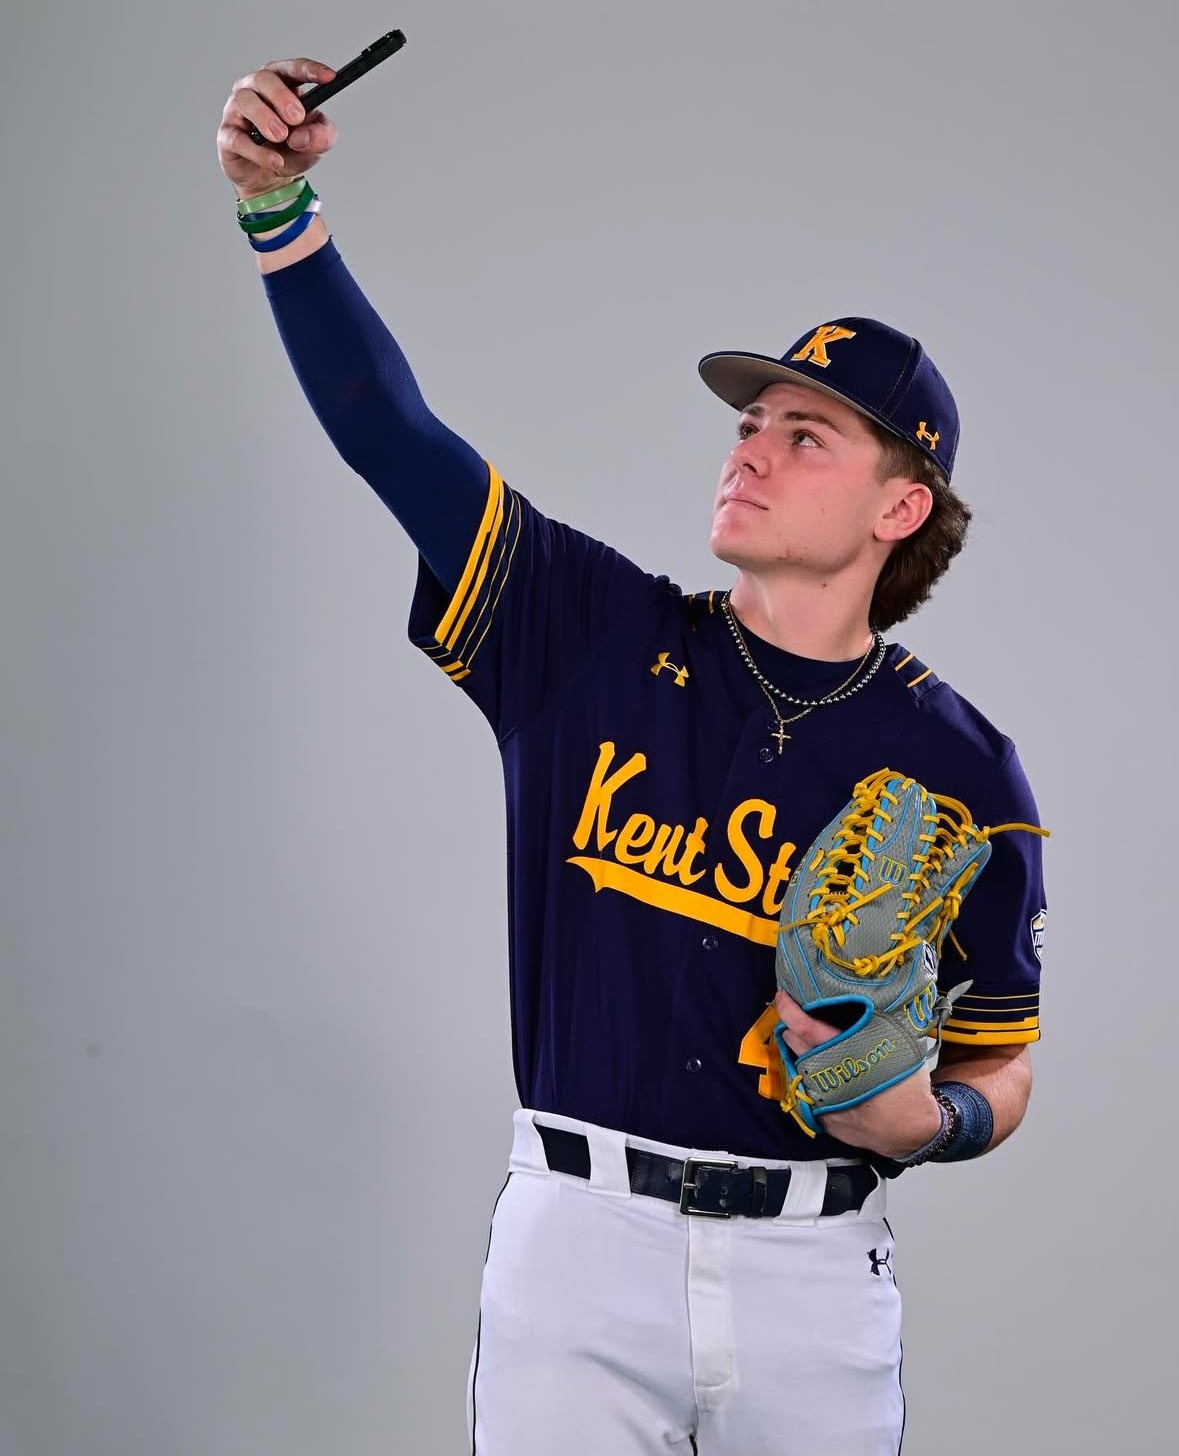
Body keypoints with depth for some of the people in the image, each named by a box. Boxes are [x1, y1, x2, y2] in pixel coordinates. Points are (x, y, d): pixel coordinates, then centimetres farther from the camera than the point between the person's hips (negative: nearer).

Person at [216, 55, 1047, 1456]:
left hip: (811, 1270, 0)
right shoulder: (596, 636, 1)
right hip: (579, 1236, 1)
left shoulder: (957, 769, -1)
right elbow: (388, 428, -3)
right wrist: (279, 208, -14)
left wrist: (924, 1119, -16)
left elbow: (1000, 1067, 6)